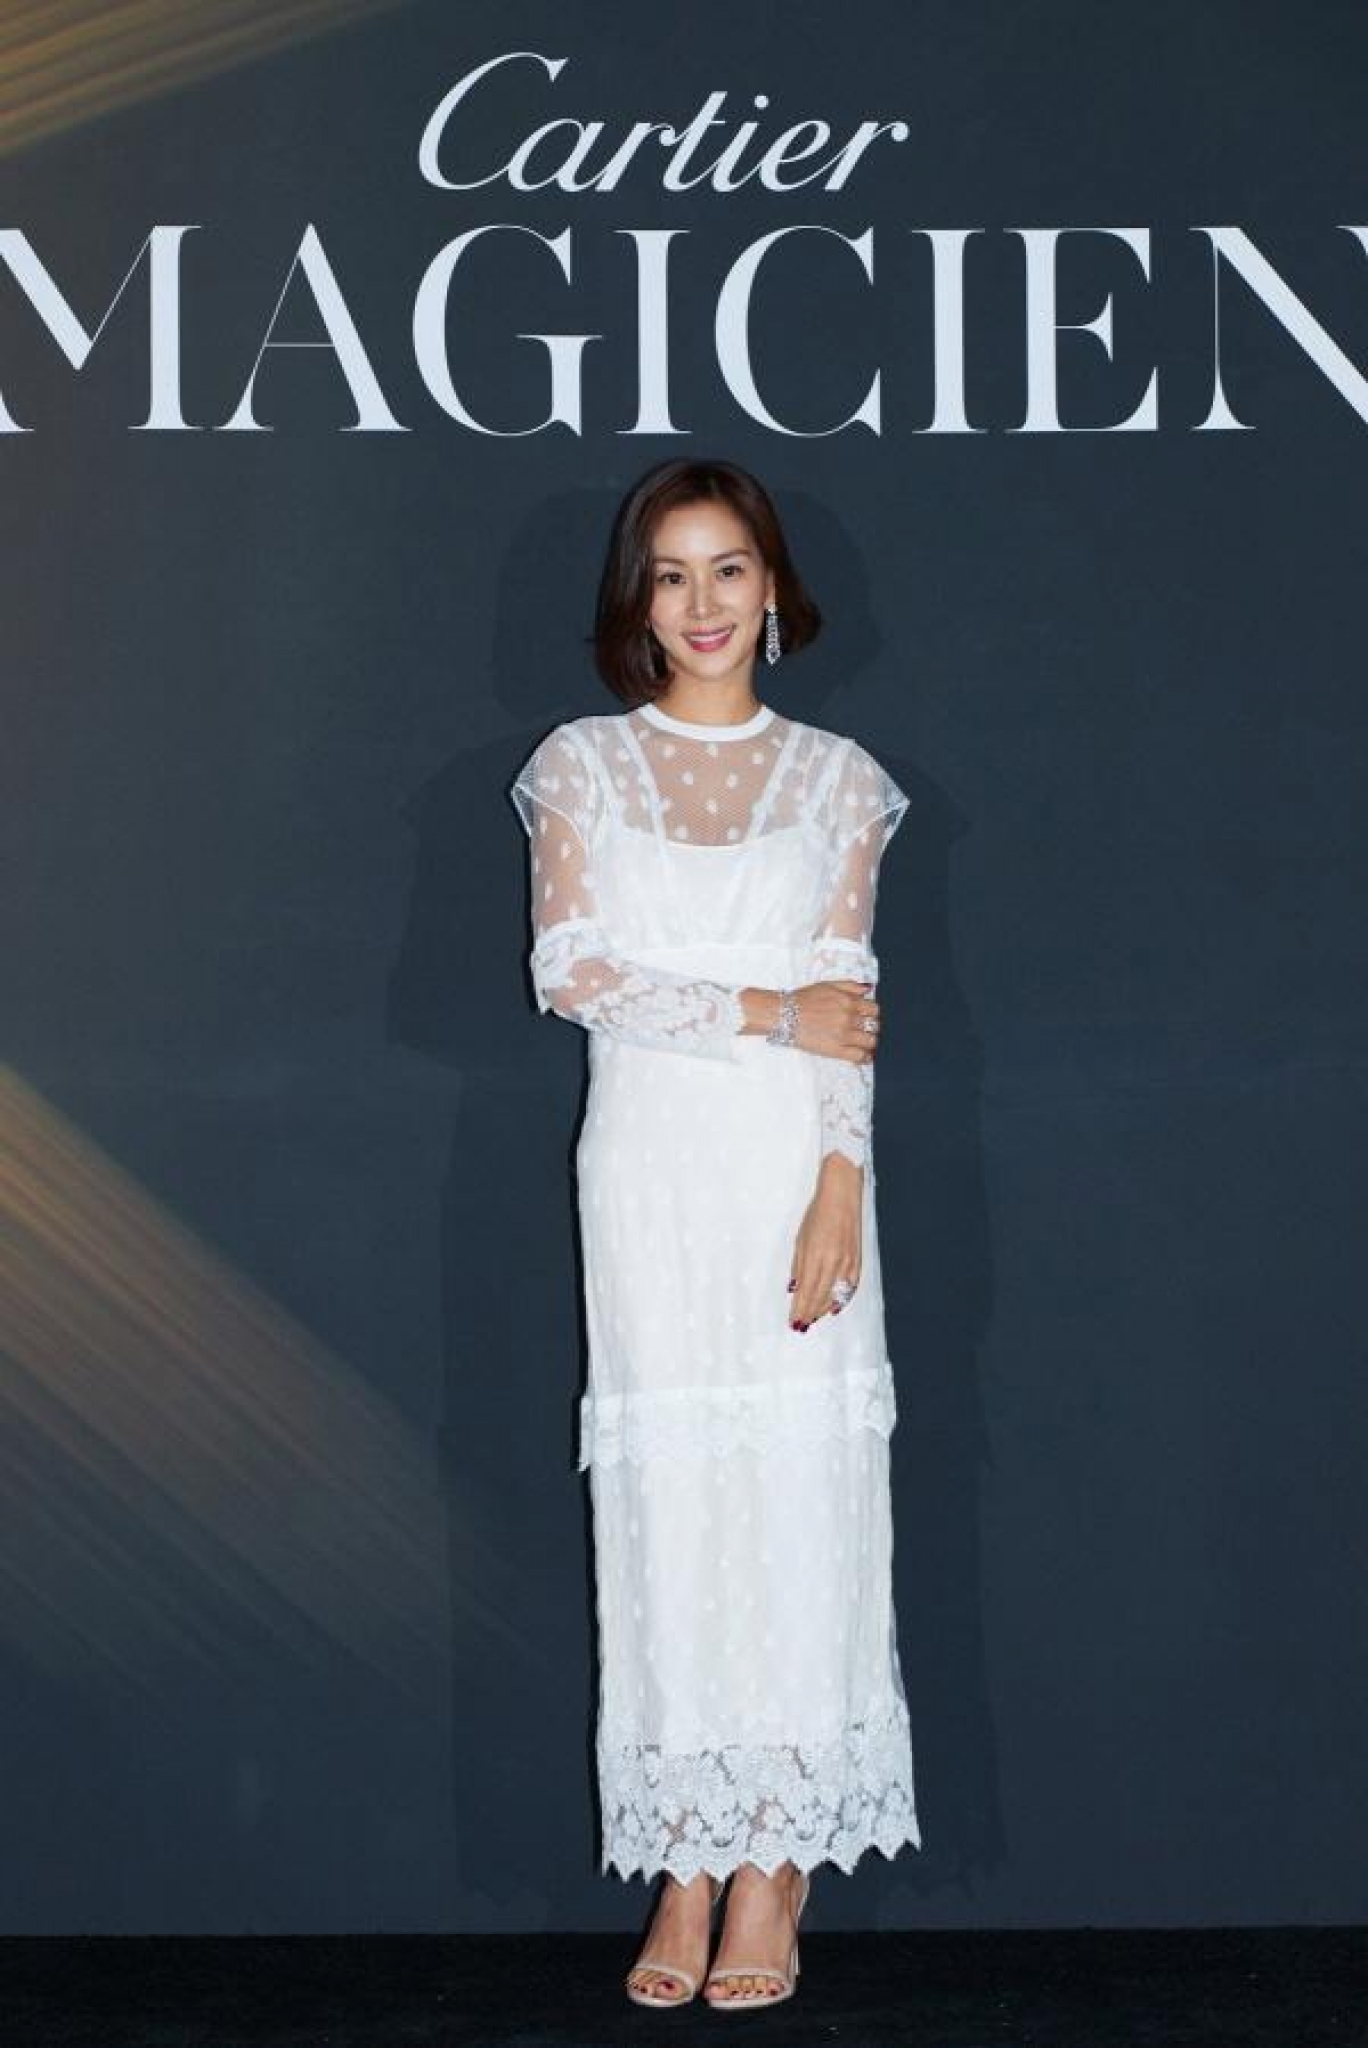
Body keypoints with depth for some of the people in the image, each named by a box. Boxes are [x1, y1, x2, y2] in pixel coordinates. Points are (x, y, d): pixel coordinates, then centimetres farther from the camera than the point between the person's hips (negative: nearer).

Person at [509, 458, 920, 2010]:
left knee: (798, 1482, -5)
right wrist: (762, 1012, -8)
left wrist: (838, 1191, -10)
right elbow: (568, 968, -3)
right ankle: (686, 1867, 3)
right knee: (664, 1488, -2)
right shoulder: (581, 767, 9)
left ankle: (775, 1865, 0)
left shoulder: (836, 778, 10)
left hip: (792, 1165, 0)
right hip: (649, 1167, 0)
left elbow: (845, 1005, 2)